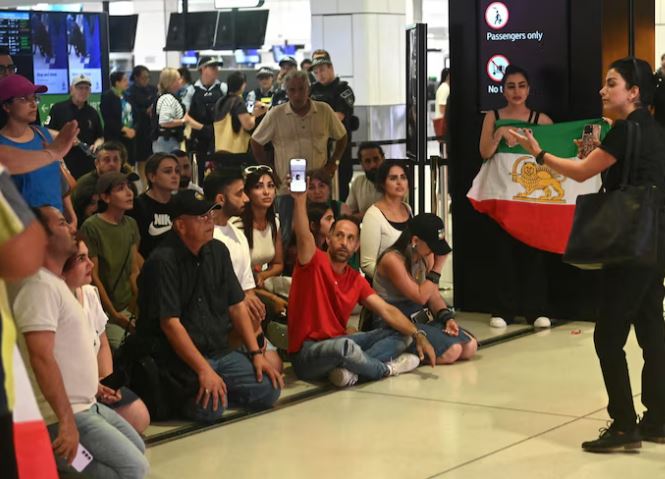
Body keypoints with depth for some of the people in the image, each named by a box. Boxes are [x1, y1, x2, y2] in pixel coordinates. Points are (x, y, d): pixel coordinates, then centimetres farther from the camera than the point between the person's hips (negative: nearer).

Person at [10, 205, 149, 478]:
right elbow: (41, 358, -27)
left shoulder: (55, 282, 13)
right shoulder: (40, 285, -20)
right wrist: (66, 420, -29)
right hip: (61, 415, -10)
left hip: (85, 405, 10)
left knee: (137, 447, 20)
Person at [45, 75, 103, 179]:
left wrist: (97, 144, -3)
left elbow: (100, 137, 19)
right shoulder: (58, 109, 1)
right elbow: (46, 132, -2)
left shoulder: (93, 113, 14)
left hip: (87, 166, 4)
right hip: (63, 164, -4)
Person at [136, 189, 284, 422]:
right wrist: (204, 370, -24)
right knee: (209, 409, -27)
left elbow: (236, 305, 12)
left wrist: (256, 354, 3)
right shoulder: (163, 262, -15)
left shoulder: (218, 251, 8)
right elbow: (170, 324, -20)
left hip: (220, 351, 7)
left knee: (268, 390, -9)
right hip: (178, 357, -7)